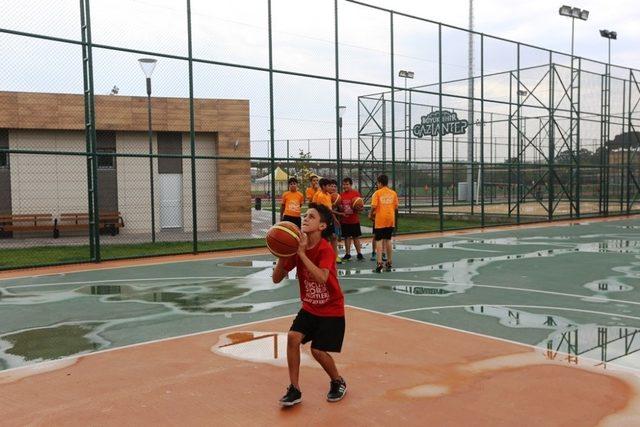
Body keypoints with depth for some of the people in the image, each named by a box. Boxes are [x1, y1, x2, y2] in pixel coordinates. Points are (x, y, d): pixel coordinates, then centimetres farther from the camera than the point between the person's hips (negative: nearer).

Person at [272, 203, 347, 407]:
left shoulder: (326, 249, -23)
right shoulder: (297, 247, -6)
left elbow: (322, 278, -40)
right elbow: (276, 279, -7)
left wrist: (302, 253, -39)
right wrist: (283, 255, -23)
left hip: (331, 310, -5)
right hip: (309, 307, 5)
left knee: (318, 350, -8)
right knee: (293, 337, -14)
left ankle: (338, 382, 22)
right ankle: (294, 389, 0)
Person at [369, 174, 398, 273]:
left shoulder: (377, 193, -5)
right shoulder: (393, 193, 6)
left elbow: (373, 206, -13)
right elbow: (396, 207, 5)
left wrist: (371, 215, 3)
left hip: (380, 219, -4)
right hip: (390, 219, 4)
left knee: (380, 240, -2)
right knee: (388, 240, 15)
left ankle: (379, 263, -14)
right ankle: (389, 263, 21)